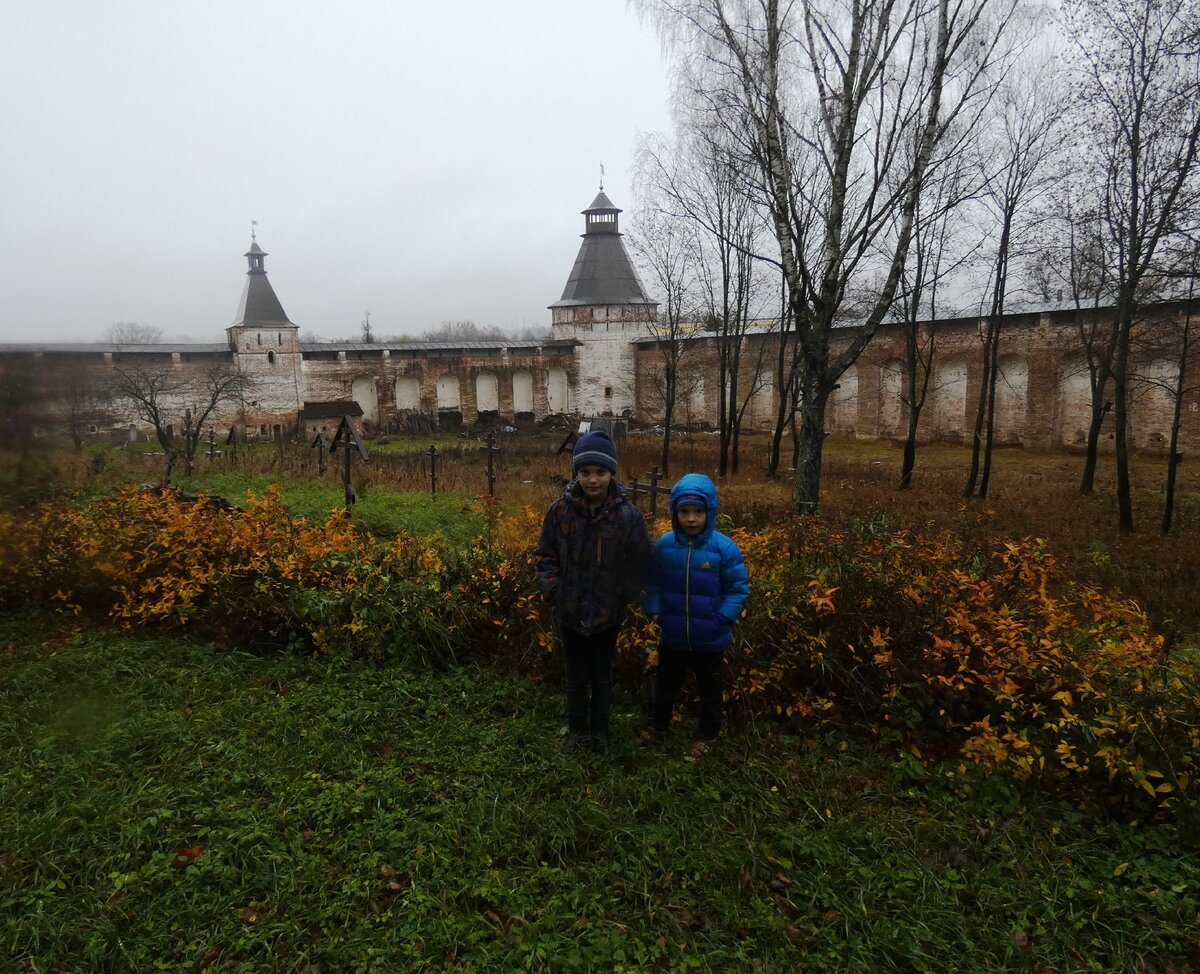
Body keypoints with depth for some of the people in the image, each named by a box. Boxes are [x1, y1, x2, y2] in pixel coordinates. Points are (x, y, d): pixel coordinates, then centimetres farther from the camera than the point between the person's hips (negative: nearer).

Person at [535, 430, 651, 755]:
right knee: (576, 676, 20)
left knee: (602, 676, 20)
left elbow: (637, 565, -6)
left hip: (607, 615, -1)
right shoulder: (560, 510, -14)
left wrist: (622, 597, -8)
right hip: (570, 612, 1)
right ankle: (577, 729, 40)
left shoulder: (628, 516, -17)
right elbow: (545, 554, 0)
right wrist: (552, 589, -9)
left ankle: (600, 729, 41)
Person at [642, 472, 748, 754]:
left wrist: (722, 619, -16)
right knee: (665, 685, 22)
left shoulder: (724, 548, -18)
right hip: (673, 637, 3)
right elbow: (654, 583, 4)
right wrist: (654, 610, -6)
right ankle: (657, 728, 44)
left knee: (709, 690, 19)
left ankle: (708, 736, 40)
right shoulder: (664, 545, -10)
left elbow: (738, 588, -10)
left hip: (710, 641, -2)